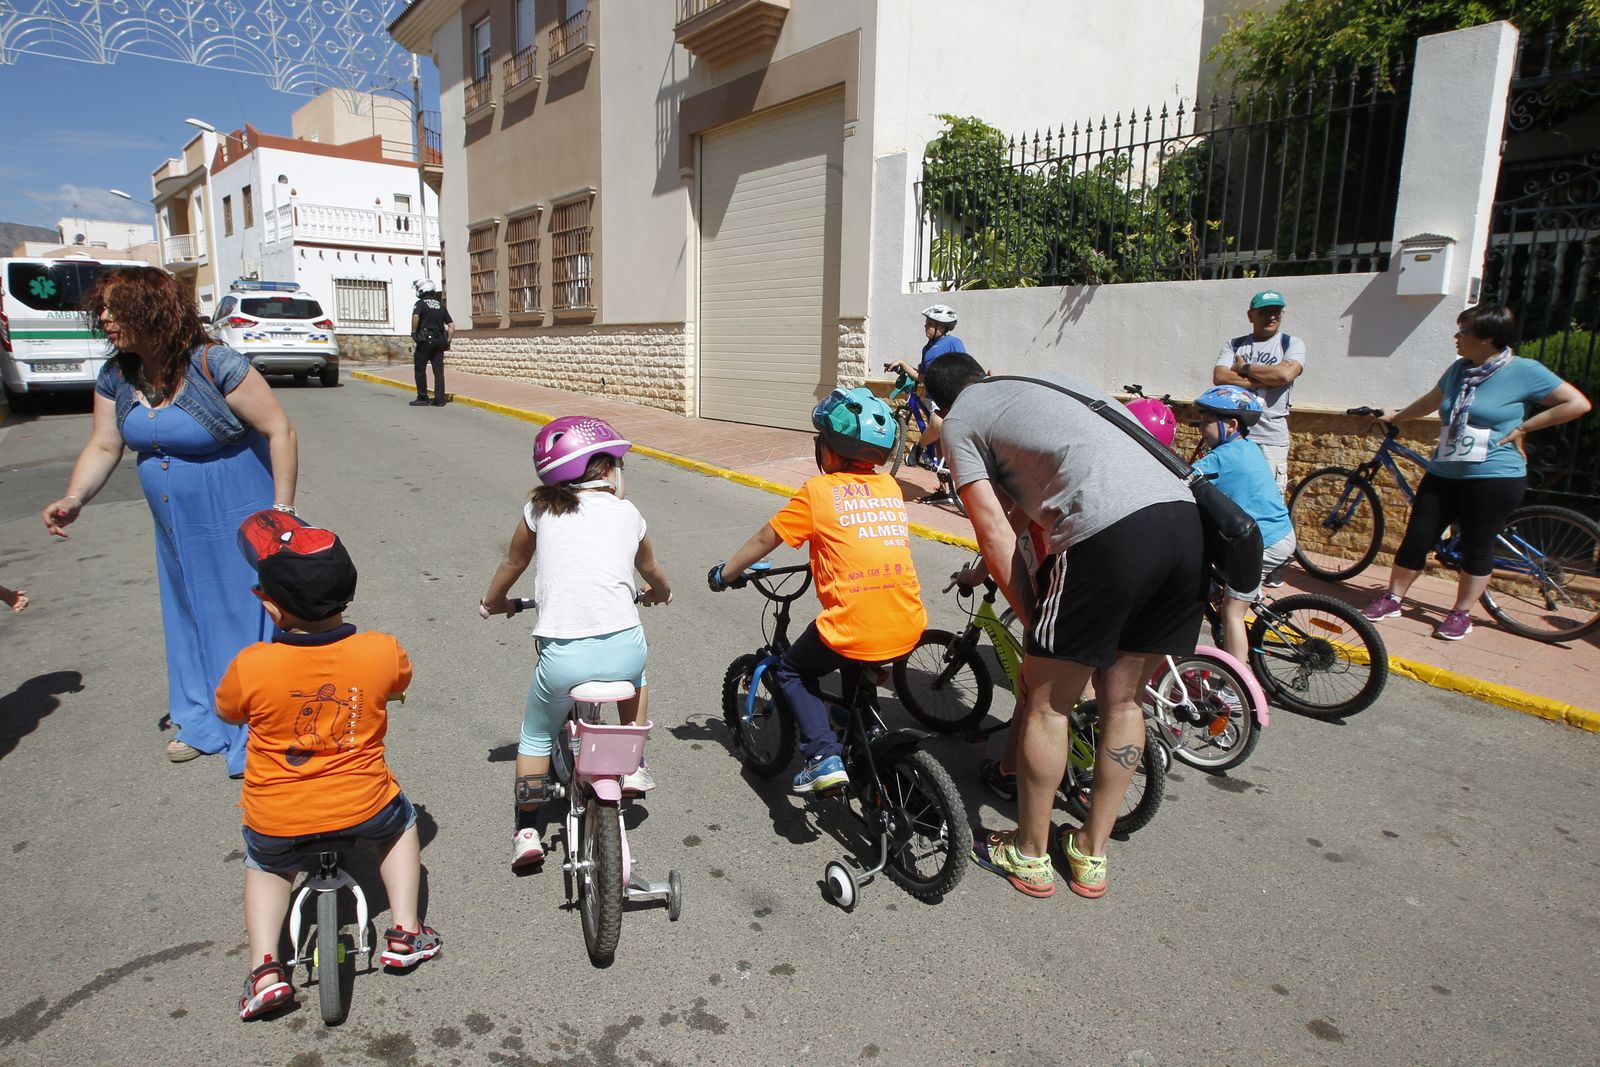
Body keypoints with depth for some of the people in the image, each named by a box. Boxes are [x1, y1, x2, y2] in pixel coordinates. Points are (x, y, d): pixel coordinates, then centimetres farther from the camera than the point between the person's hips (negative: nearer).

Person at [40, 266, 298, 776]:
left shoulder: (214, 365, -21)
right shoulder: (116, 377, 0)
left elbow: (280, 430, -20)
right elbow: (103, 447, 4)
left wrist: (282, 509, -20)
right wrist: (74, 498, -14)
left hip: (238, 524, -7)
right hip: (176, 531, 7)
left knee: (247, 618, 1)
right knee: (190, 619, 19)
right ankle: (204, 723, 38)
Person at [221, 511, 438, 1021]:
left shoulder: (251, 667, -21)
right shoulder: (382, 652, -19)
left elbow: (227, 711, 3)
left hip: (275, 821, 0)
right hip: (363, 806, 0)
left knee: (265, 867, 34)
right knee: (401, 821, 33)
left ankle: (264, 964, 19)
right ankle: (405, 931, 27)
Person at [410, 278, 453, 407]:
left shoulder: (420, 303, -2)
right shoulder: (441, 305, 14)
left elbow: (415, 317, -23)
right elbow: (451, 325, 10)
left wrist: (414, 332, -11)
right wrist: (448, 341, 11)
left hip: (425, 340, -5)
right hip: (439, 342, 5)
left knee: (420, 369, 5)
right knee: (438, 371, 4)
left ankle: (422, 398, 5)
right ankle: (439, 399, 1)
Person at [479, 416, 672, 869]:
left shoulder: (540, 510, 10)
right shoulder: (627, 513, 12)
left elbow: (511, 566, 25)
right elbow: (652, 571, 30)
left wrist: (492, 603, 45)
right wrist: (660, 593, 52)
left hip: (563, 658, 0)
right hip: (623, 650, 0)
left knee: (536, 737, 27)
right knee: (636, 667, 37)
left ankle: (526, 831, 30)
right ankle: (632, 766, 36)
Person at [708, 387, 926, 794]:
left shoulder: (818, 491, -3)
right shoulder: (891, 488, 11)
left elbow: (765, 539, 6)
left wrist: (723, 574, 21)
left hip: (853, 630, -6)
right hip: (909, 629, 6)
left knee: (793, 671, 21)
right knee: (856, 669, 36)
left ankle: (824, 755, 7)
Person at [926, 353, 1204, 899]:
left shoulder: (959, 421, 12)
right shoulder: (1055, 380, 32)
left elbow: (996, 536, 4)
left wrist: (1034, 623, 11)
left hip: (1110, 536, -7)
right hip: (1185, 520, 8)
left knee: (1046, 704, 11)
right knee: (1120, 699, 19)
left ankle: (1029, 855, 27)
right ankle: (1091, 855, 33)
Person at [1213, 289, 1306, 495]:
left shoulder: (1292, 344, 7)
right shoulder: (1233, 345, 12)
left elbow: (1286, 373, -14)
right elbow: (1219, 377, -6)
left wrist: (1244, 368, -4)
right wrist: (1266, 378, -9)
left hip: (1271, 437, -2)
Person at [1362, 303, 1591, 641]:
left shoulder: (1525, 371, -8)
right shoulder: (1460, 369, 9)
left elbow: (1578, 404, -8)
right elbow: (1431, 400, 27)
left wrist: (1522, 427, -9)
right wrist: (1395, 416, 30)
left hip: (1493, 477, -5)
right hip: (1444, 473, 5)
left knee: (1477, 547, 4)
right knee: (1417, 537, 4)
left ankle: (1461, 614, 15)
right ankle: (1392, 598, 15)